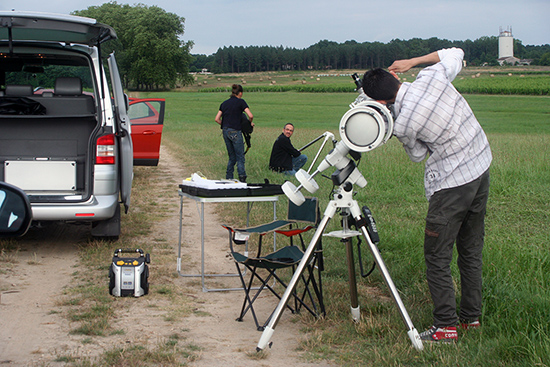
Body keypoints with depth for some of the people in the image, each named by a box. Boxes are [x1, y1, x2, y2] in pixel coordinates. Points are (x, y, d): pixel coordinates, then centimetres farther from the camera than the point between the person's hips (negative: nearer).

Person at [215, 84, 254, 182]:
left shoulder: (224, 103, 14)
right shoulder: (241, 102, -2)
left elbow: (217, 119, 12)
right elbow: (250, 116, -11)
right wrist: (250, 123, 8)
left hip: (225, 131, 6)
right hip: (235, 132, -6)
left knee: (232, 157, 15)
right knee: (240, 157, 0)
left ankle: (228, 178, 14)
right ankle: (242, 178, -4)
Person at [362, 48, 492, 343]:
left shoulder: (403, 124, -20)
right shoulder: (433, 76, -8)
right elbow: (455, 54, 15)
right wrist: (413, 61, 14)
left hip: (452, 183, -8)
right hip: (482, 167, 8)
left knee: (437, 256, 3)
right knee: (471, 250, 17)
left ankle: (446, 326, 4)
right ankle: (471, 316, 26)